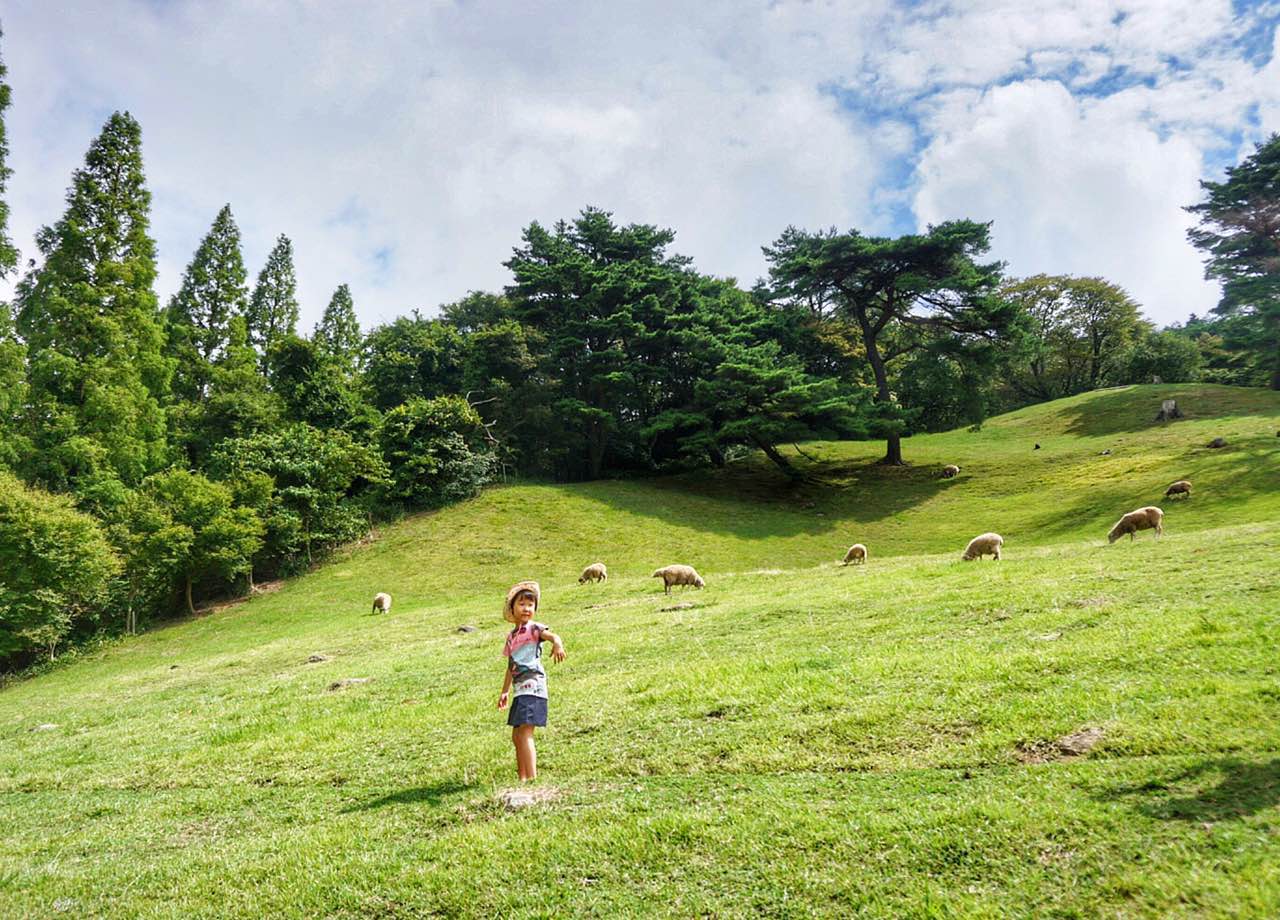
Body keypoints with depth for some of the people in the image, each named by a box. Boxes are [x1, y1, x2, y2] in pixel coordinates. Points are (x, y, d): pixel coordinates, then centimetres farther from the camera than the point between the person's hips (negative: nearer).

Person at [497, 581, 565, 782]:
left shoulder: (534, 628, -7)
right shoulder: (511, 636, 17)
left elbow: (552, 635, -30)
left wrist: (557, 644, -52)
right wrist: (504, 691, 28)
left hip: (532, 687, -9)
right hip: (520, 690, 9)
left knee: (524, 734, -14)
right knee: (516, 736, 14)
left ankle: (532, 777, -12)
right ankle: (522, 778, 23)